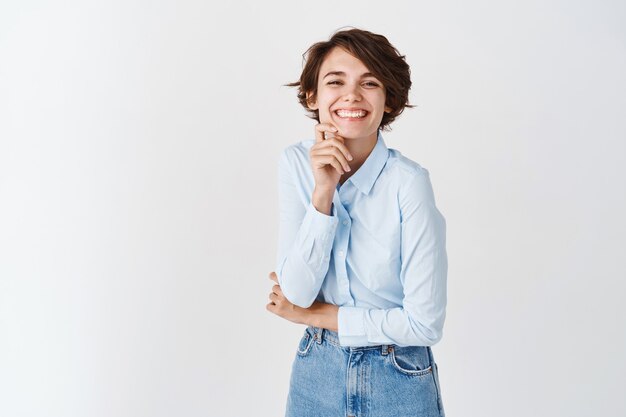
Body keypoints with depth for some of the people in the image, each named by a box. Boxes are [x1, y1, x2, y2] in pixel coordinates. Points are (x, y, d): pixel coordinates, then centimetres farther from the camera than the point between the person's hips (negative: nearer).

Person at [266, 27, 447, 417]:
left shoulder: (409, 181, -21)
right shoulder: (296, 163, -9)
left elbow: (425, 323, -19)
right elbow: (296, 291, -13)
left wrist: (317, 315, -11)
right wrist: (323, 191, -24)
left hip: (399, 383, -3)